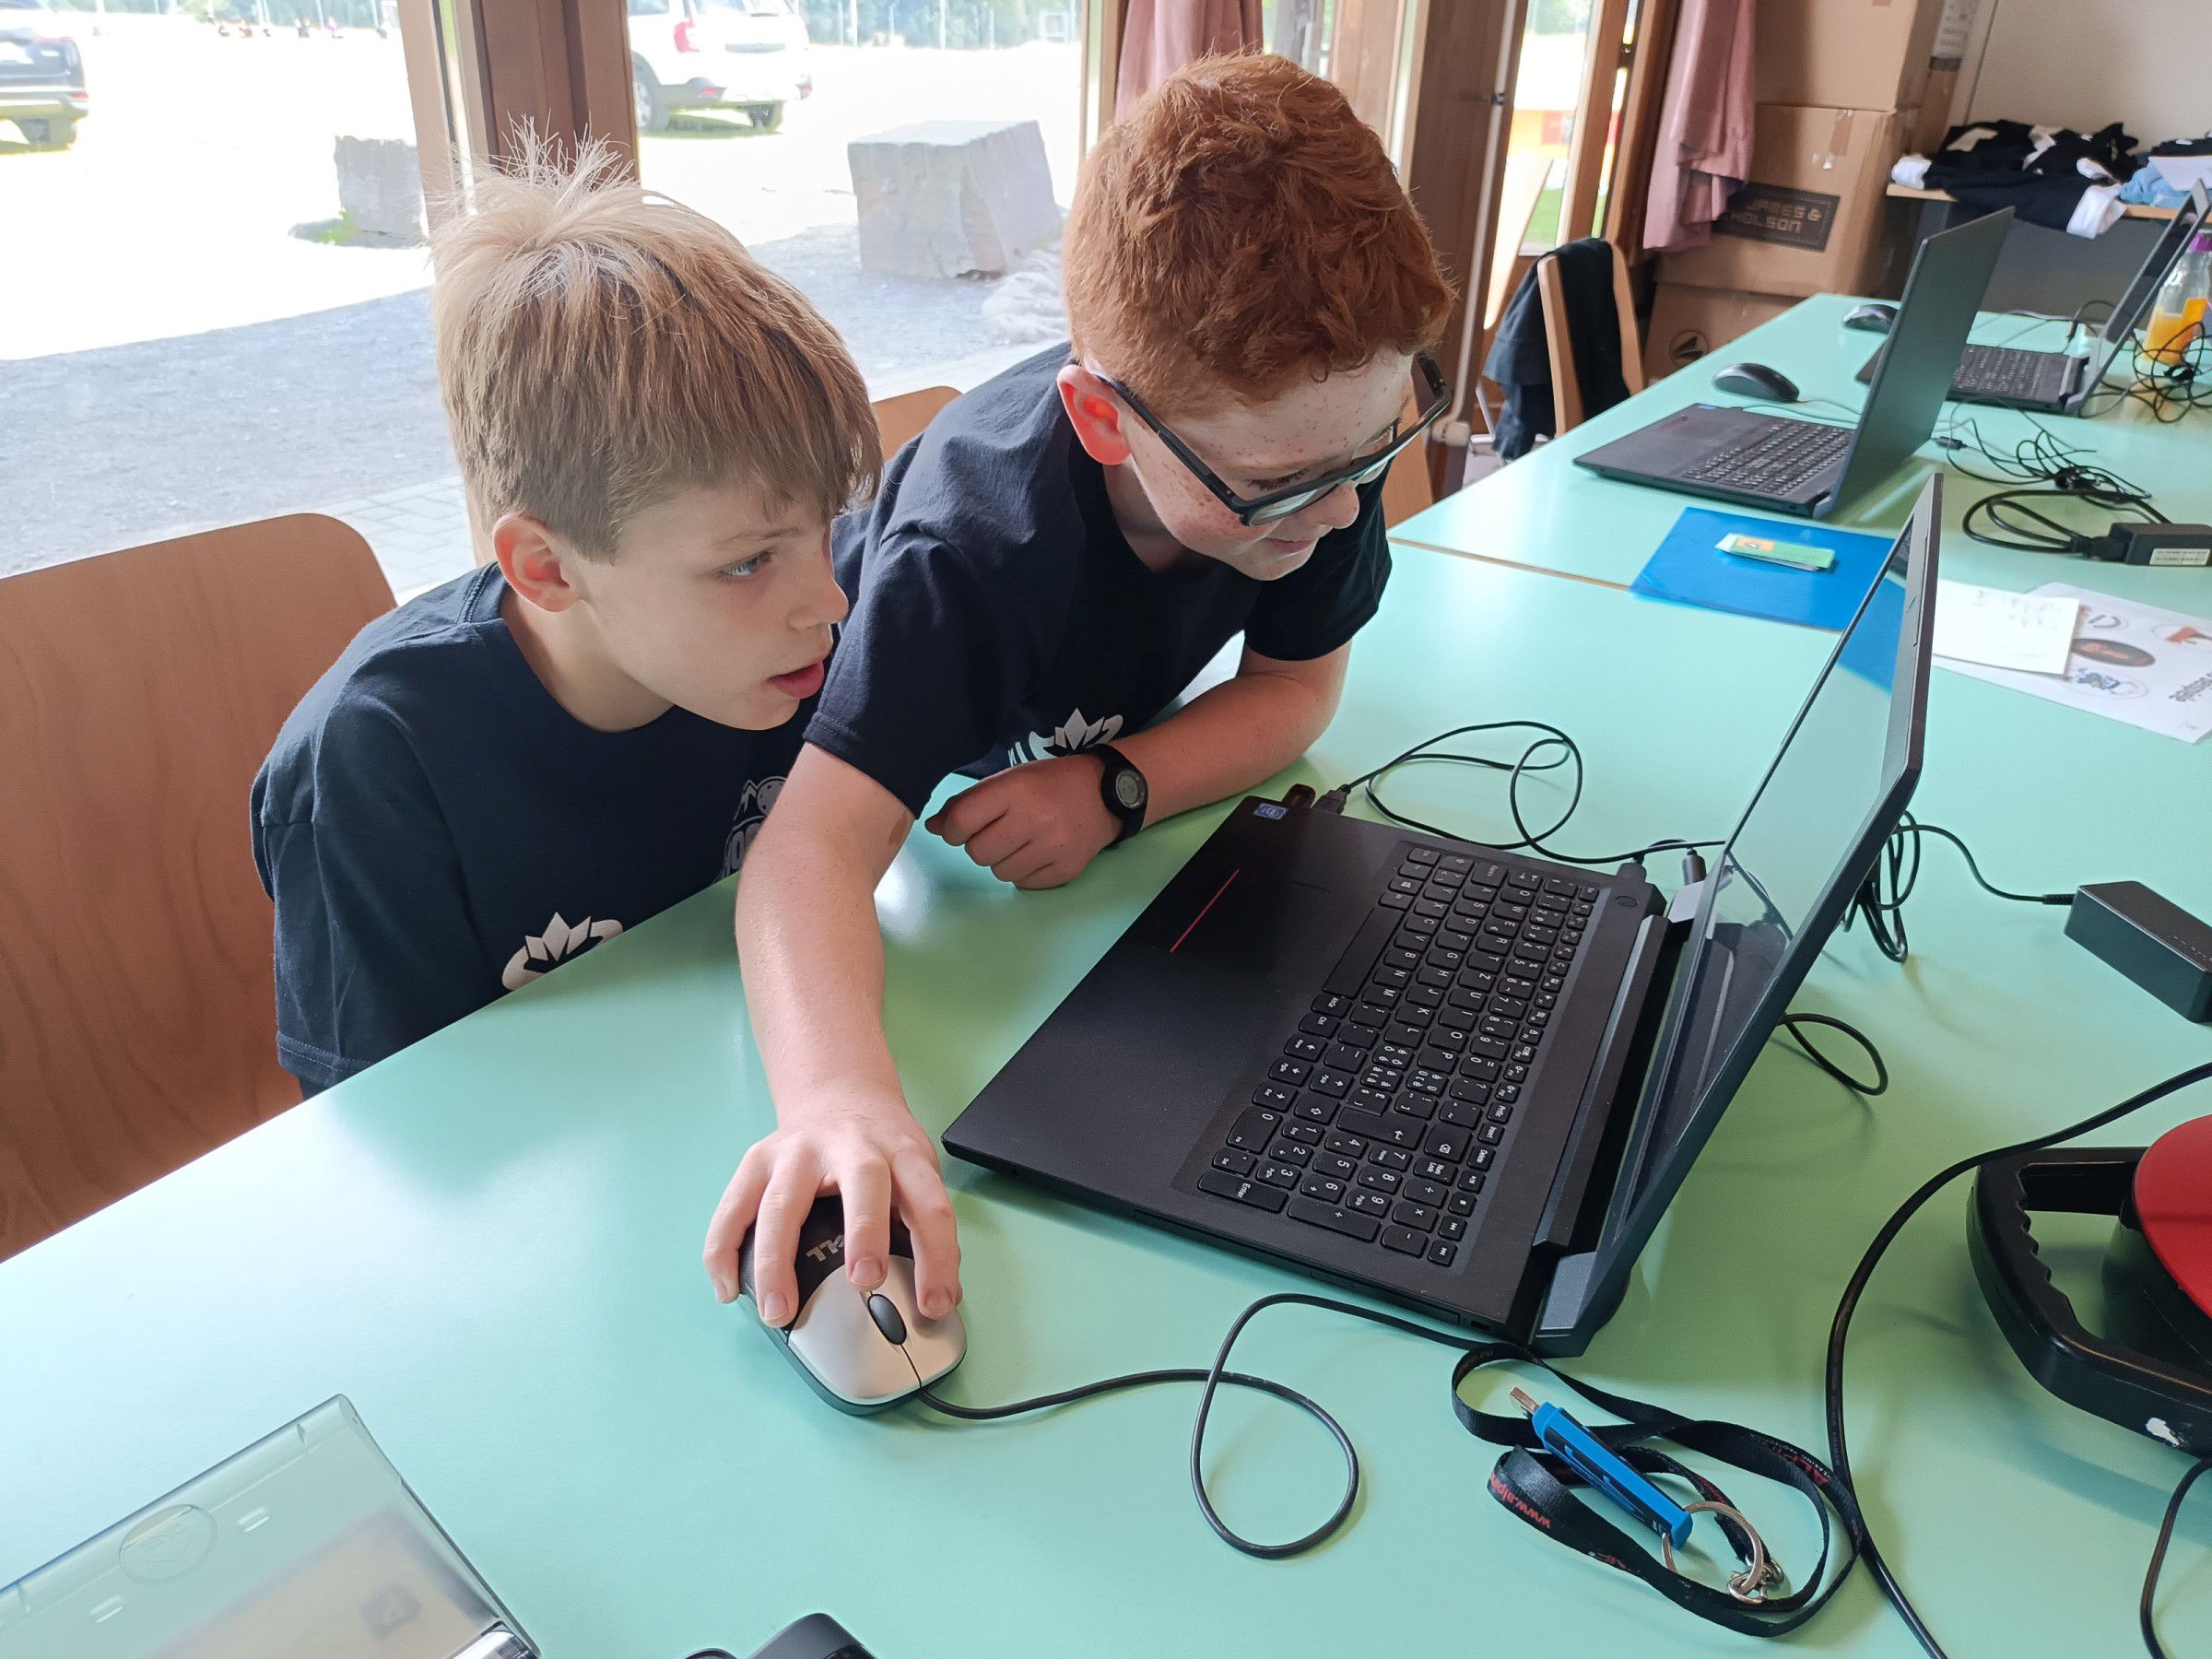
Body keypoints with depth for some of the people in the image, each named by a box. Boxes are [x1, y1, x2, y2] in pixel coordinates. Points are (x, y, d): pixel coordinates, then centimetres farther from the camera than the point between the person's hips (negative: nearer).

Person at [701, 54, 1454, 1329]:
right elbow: (815, 849, -49)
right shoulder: (973, 548, -41)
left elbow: (1298, 683, -14)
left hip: (1076, 802, 5)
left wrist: (1116, 788, -32)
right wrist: (838, 1095, -70)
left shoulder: (1324, 423, -25)